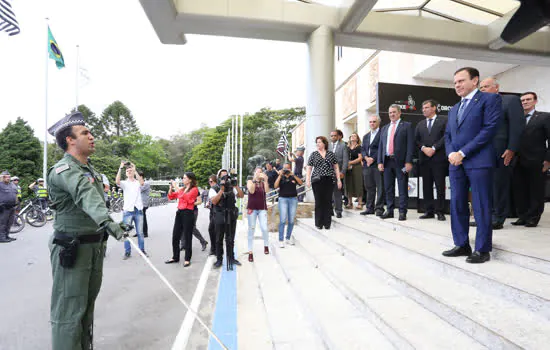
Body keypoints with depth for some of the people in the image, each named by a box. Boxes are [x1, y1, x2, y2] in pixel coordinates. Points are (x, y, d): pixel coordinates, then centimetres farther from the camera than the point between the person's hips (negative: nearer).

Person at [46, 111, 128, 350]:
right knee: (69, 310, -2)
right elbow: (86, 195, -37)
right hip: (71, 248, -8)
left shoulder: (90, 169, 13)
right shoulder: (64, 170, -17)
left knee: (87, 305, 18)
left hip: (95, 246, 9)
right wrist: (107, 222, -53)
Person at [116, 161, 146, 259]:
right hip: (127, 210, 0)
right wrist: (120, 168, -22)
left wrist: (135, 170, -21)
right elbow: (117, 182, -17)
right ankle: (127, 252, 11)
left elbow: (142, 182, -17)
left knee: (140, 232, 7)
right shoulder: (124, 183, 5)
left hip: (138, 210, 1)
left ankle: (142, 250, 16)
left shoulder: (138, 182, 7)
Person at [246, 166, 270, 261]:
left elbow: (267, 190, -10)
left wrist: (266, 180, -19)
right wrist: (255, 179, -19)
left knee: (264, 228, -10)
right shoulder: (250, 181, 4)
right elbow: (251, 191, -13)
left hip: (262, 208, 1)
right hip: (252, 208, -1)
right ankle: (250, 252, 7)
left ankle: (266, 245, 18)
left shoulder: (263, 182, 8)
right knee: (251, 229, 0)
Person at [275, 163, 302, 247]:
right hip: (283, 199, -2)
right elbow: (275, 186, -9)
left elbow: (301, 182, -7)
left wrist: (293, 175, -14)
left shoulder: (293, 177, 11)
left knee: (291, 221, 5)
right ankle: (281, 240, -4)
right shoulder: (281, 177, 8)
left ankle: (288, 238, 19)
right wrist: (280, 175, -12)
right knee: (282, 220, -8)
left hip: (293, 199, 2)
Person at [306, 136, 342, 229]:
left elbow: (336, 167, 12)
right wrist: (307, 180, -6)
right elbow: (309, 168, 5)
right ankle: (319, 223, 11)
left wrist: (339, 179, 4)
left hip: (329, 180, 1)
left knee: (328, 201, 3)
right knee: (319, 202, 0)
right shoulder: (313, 155, 8)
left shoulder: (331, 154, 11)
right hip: (317, 180, -1)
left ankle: (327, 223, 12)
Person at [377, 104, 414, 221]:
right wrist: (380, 162, 5)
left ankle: (402, 212, 6)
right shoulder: (385, 128, 19)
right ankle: (389, 210, 17)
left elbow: (410, 144, -4)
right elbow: (381, 146, 15)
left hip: (401, 161, -5)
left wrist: (408, 162, -13)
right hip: (387, 161, 5)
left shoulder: (407, 126, 4)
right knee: (388, 188, 8)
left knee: (403, 188, 0)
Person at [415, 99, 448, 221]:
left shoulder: (444, 120, 5)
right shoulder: (420, 124, 19)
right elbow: (416, 140, 10)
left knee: (440, 186, -2)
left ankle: (440, 211, 5)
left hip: (439, 158, -4)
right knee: (426, 186, 5)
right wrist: (423, 148, -8)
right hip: (424, 159, 4)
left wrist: (433, 148, -13)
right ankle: (429, 211, 11)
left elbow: (446, 136, -6)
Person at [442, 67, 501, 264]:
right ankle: (462, 245, 16)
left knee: (481, 207, -2)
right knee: (457, 205, 6)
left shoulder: (490, 99, 2)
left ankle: (482, 249, 7)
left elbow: (489, 129, -10)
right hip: (456, 164, 7)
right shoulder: (454, 109, 22)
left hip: (479, 162, -6)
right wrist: (450, 153, -2)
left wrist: (462, 152, -14)